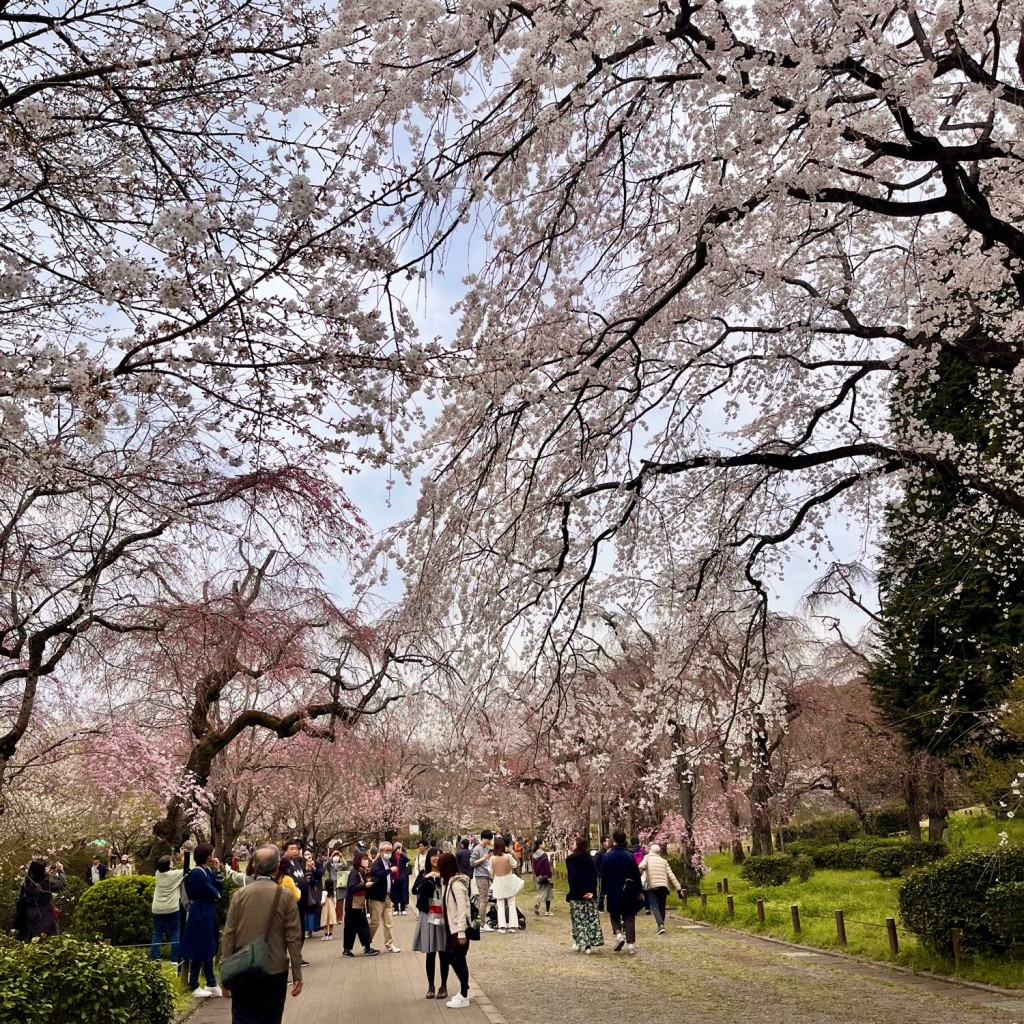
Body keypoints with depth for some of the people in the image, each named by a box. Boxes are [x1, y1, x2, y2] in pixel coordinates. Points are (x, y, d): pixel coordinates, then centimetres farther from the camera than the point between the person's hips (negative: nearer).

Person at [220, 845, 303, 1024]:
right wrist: (297, 974, -2)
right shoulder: (285, 896, -7)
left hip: (243, 971, 1)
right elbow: (294, 938, -8)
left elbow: (228, 935, -3)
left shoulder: (240, 894, -4)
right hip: (275, 970, -1)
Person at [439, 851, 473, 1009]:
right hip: (452, 928, 9)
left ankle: (464, 997, 10)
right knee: (452, 958, 14)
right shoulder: (450, 882, 9)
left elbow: (462, 909, -22)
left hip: (459, 929, -9)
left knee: (459, 960, 0)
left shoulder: (456, 884, -19)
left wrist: (461, 932, -23)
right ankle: (463, 990, 28)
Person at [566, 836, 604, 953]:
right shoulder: (590, 859, 6)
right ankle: (590, 944, 5)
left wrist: (581, 892, -12)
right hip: (590, 893, 4)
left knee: (578, 919, 5)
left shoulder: (571, 859, -9)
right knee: (592, 918, 7)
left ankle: (582, 942, 6)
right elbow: (595, 876, -2)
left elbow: (573, 878, -16)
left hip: (576, 895, -4)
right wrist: (591, 891, -8)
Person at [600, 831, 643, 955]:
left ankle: (618, 934, -6)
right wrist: (639, 891, 8)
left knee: (614, 915, 17)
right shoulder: (629, 856, -4)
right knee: (629, 917, 7)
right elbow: (636, 875, 0)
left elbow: (604, 876, -5)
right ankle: (631, 944, 0)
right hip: (629, 892, 1)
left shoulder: (607, 856, -7)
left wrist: (604, 893, 1)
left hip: (613, 893, -1)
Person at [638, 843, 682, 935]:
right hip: (664, 886, 4)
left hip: (652, 887, -3)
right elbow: (671, 876, 10)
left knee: (654, 906, -3)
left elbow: (641, 867, -13)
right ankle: (661, 926, 18)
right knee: (662, 906, 16)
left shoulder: (647, 858, 9)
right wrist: (678, 889, 9)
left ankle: (661, 925, -22)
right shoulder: (664, 861, 18)